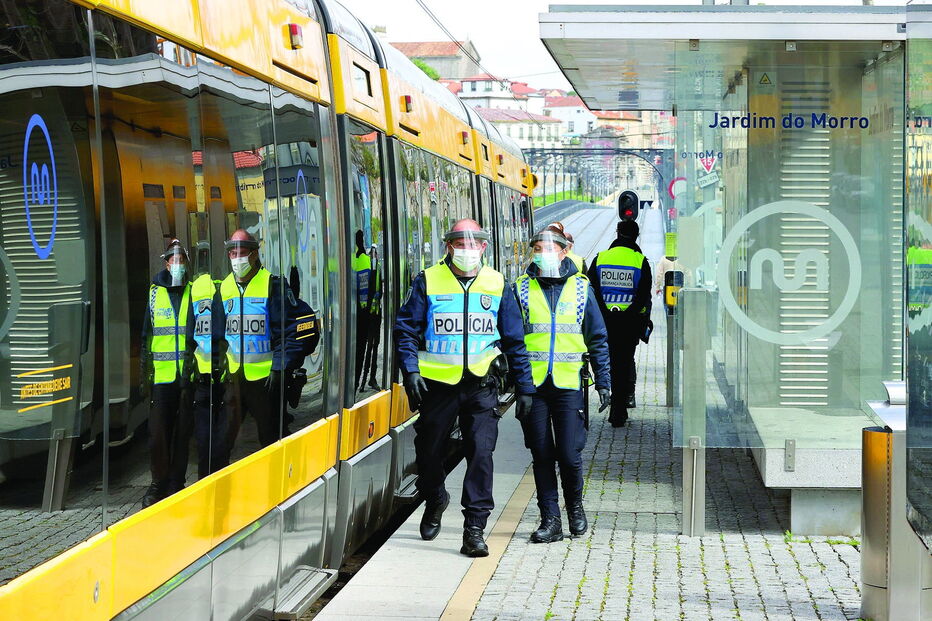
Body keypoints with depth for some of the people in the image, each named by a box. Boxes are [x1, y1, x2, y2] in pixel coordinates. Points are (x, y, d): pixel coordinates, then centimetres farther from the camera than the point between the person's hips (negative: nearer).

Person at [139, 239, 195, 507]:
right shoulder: (155, 292, 8)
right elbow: (145, 334, 11)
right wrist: (144, 373, 7)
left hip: (188, 374, 0)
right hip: (161, 374, 0)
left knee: (182, 432, 5)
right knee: (158, 432, -1)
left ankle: (176, 483, 15)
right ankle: (158, 483, 12)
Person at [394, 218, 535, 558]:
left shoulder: (497, 285, 4)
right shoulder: (428, 281, -2)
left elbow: (514, 341, 9)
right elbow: (406, 330, 1)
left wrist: (524, 387, 8)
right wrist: (410, 370, -13)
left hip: (480, 385, 0)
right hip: (436, 383, 0)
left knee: (481, 453, -10)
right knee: (430, 452, 12)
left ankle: (474, 528, -4)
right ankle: (434, 501, 42)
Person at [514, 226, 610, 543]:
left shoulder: (581, 288, 6)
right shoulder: (522, 289, 5)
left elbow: (597, 338, 10)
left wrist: (603, 382, 6)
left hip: (568, 384, -1)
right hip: (532, 384, 1)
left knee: (569, 455, -4)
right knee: (542, 455, 4)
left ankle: (575, 507, 22)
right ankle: (550, 520, 13)